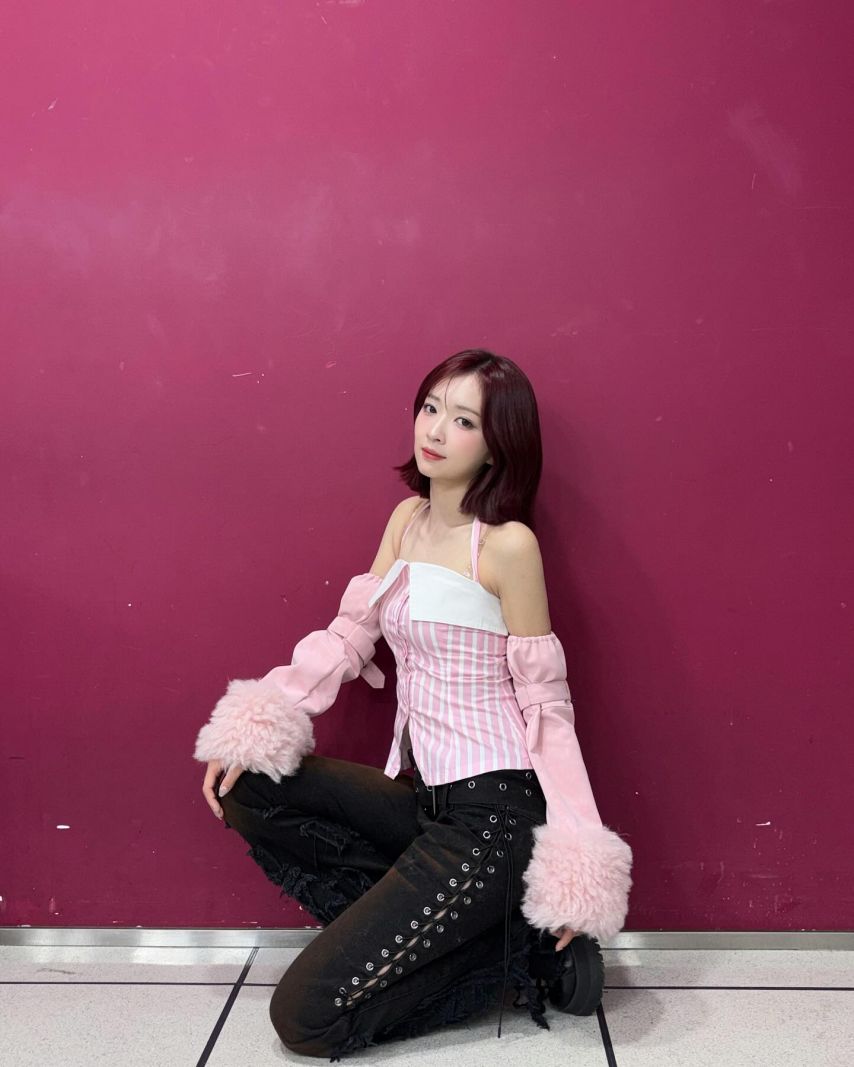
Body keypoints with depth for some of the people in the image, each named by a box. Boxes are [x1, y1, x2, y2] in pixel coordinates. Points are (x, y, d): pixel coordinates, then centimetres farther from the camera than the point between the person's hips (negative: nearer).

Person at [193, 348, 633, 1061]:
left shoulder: (508, 545, -12)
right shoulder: (407, 518, 9)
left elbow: (546, 705, -11)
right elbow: (351, 632, 9)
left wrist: (574, 858, -13)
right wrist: (255, 730, -1)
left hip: (492, 813, -8)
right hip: (427, 798, 8)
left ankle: (515, 944, 4)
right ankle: (405, 917, 3)